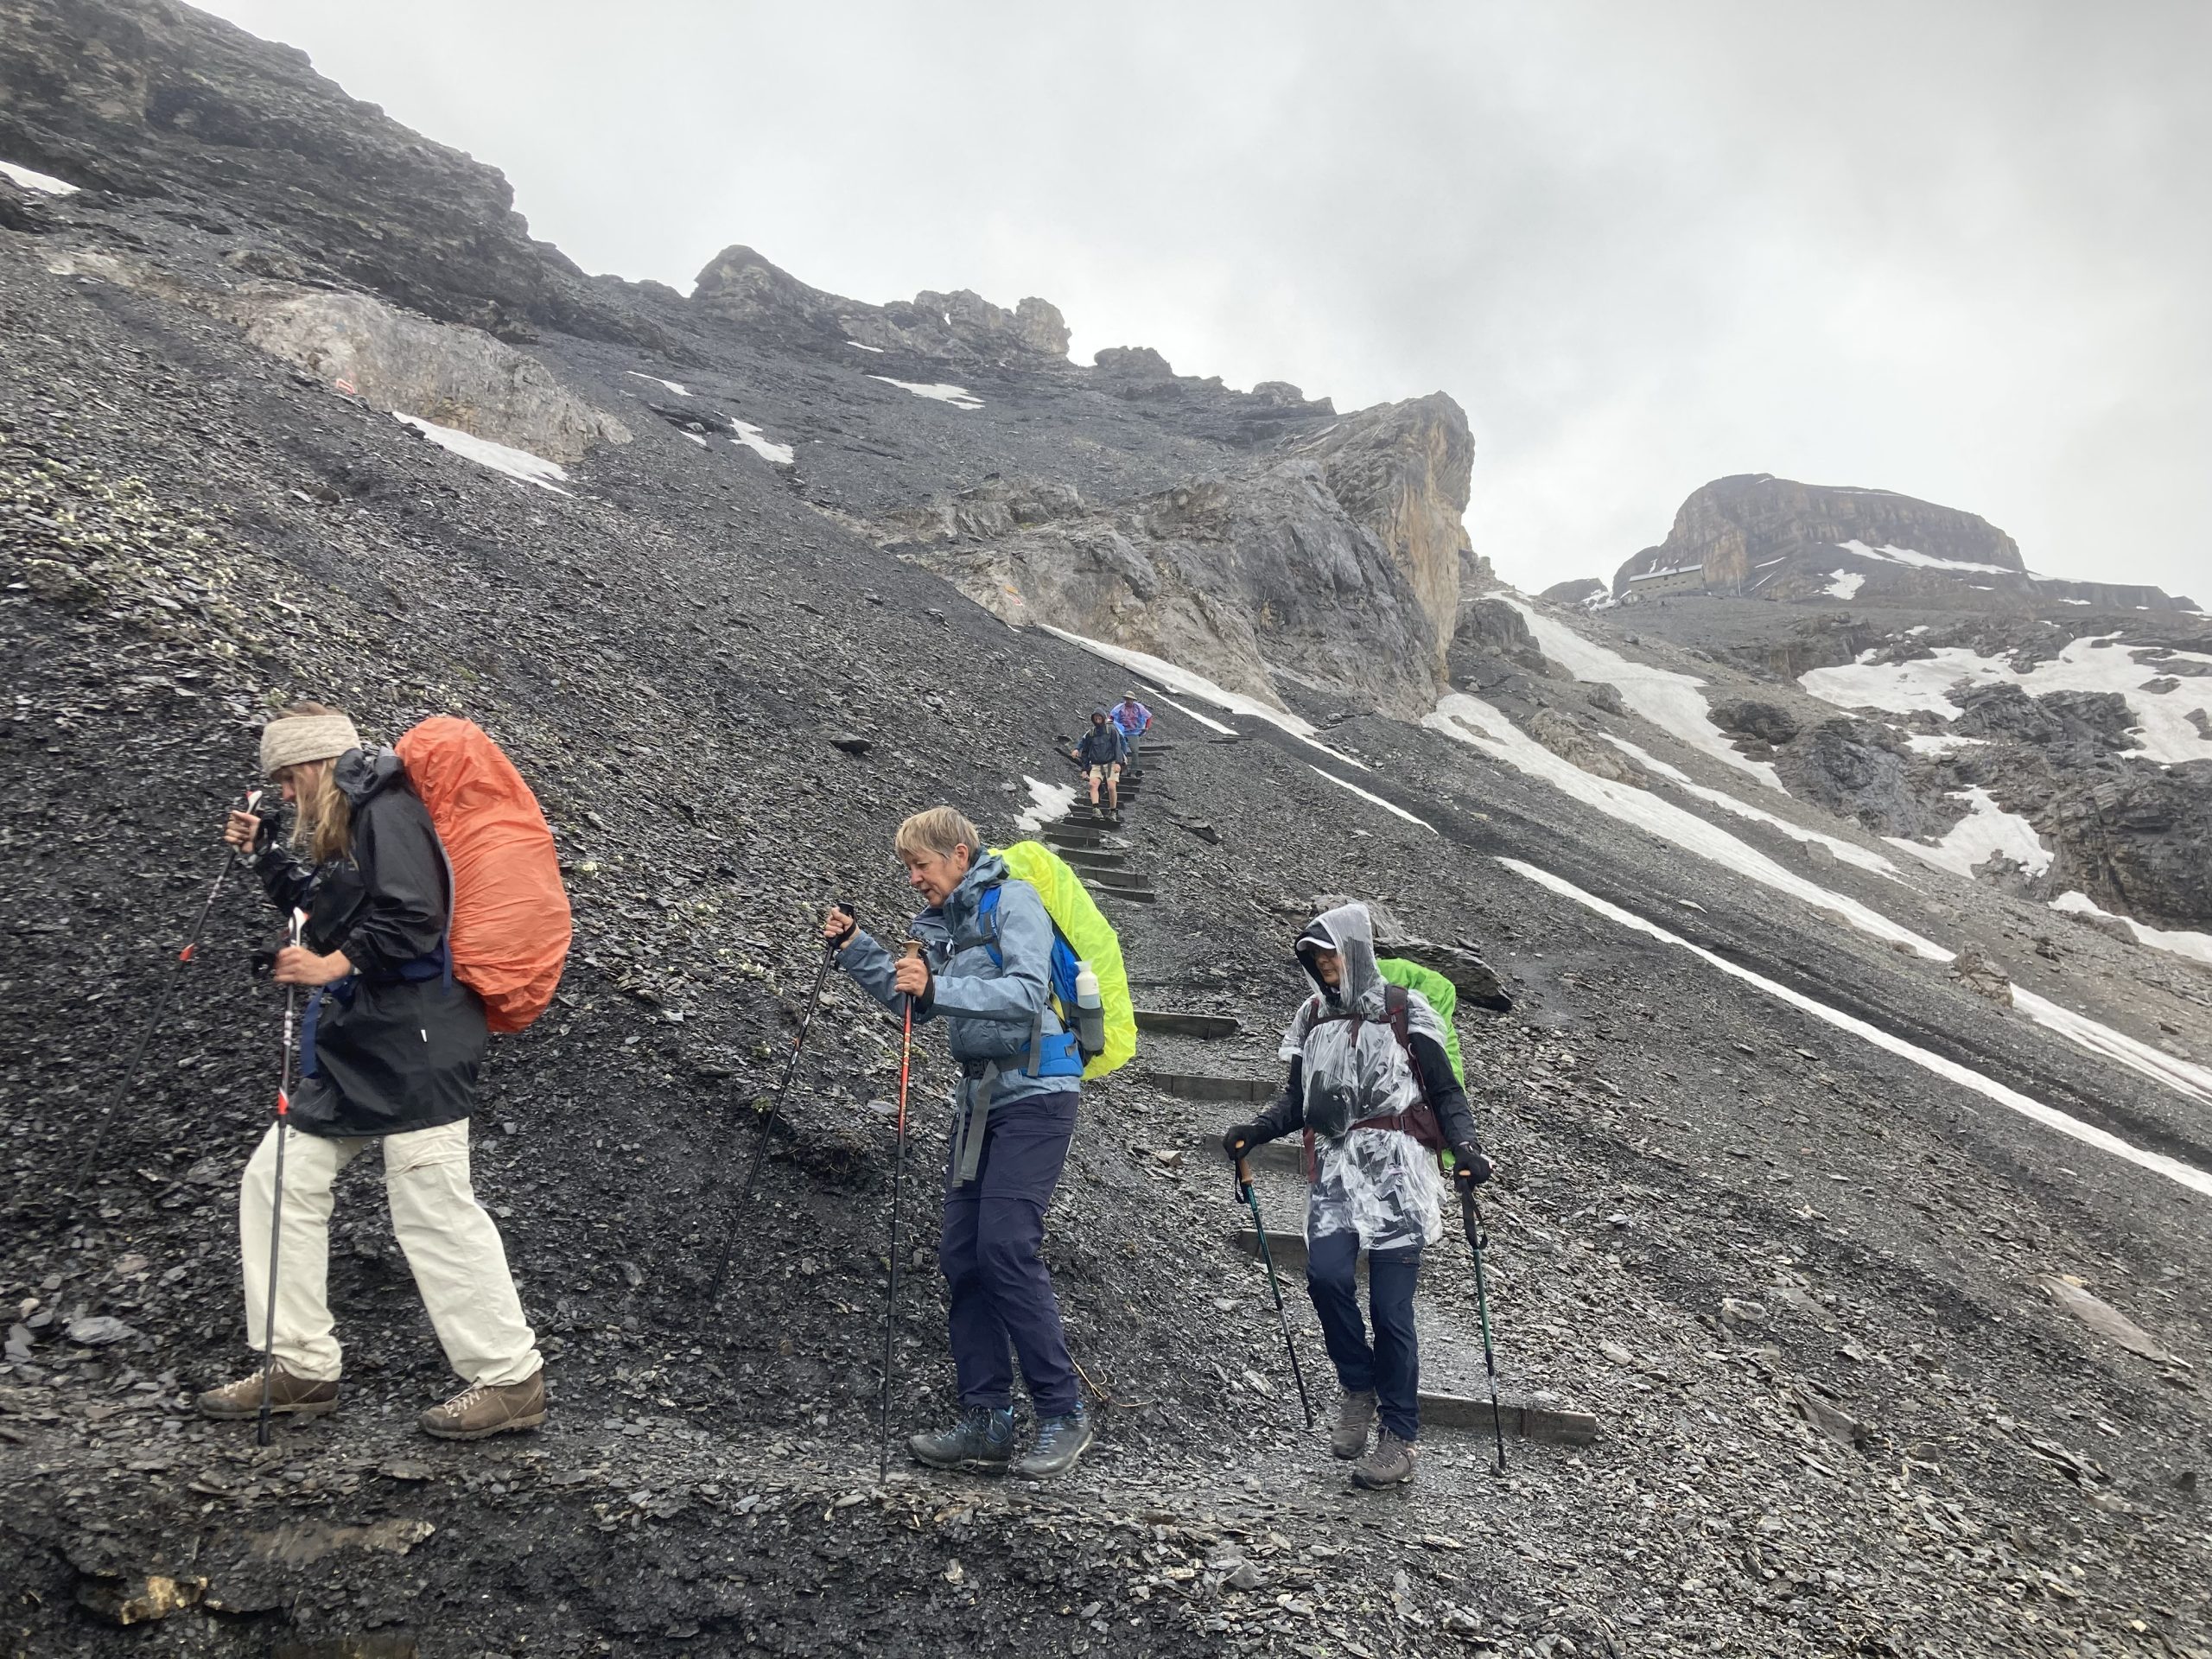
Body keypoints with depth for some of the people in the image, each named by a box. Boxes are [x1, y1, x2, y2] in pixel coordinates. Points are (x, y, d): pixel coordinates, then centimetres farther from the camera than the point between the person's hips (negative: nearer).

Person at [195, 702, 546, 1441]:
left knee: (432, 1205, -10)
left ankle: (512, 1380, -2)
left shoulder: (387, 812, -10)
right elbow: (327, 914, 27)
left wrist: (338, 964, -20)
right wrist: (263, 856, 22)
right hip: (356, 1047, 11)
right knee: (278, 1182, 11)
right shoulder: (344, 828, 19)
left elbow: (413, 917, -20)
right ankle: (300, 1369, 18)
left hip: (411, 1044, -11)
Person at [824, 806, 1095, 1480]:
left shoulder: (1012, 900, -9)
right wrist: (854, 948, 9)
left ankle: (1063, 1414, -5)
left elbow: (1028, 993, -22)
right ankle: (986, 1422, 10)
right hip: (981, 1097, 9)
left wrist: (939, 988, -30)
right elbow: (908, 998, 20)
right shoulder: (946, 921, 16)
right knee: (961, 1252, 4)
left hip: (1034, 1095, -9)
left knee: (1006, 1246, -16)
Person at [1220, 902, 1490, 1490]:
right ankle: (1359, 1388, 7)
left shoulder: (1403, 1012, 0)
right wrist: (1254, 1131, 3)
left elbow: (1446, 1093, 2)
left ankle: (1399, 1438, 9)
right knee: (1325, 1276, -18)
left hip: (1396, 1175, -3)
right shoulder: (1313, 1016, 13)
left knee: (1390, 1307, -5)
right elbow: (1296, 1099, 19)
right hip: (1336, 1172, 4)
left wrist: (1466, 1147, -14)